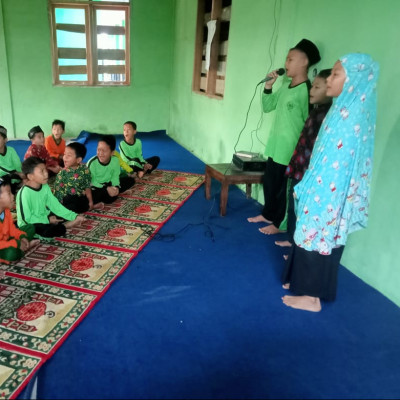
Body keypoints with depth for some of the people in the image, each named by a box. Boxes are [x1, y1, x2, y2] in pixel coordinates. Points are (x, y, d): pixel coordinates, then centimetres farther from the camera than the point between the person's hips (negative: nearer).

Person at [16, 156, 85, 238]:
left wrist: (75, 216, -12)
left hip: (43, 218, 7)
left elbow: (55, 205, -3)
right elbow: (27, 218, -21)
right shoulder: (24, 192, -24)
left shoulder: (45, 187, -3)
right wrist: (47, 220, -18)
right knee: (50, 231, -31)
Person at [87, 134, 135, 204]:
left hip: (109, 185, 4)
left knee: (131, 180, -7)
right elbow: (91, 182, -19)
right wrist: (107, 188, -28)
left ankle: (113, 193, -10)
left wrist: (116, 187, -24)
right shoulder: (92, 162, -25)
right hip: (96, 187, -4)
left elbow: (115, 176, -5)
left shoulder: (115, 160, -15)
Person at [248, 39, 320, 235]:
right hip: (275, 147, 9)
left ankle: (280, 223, 22)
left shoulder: (307, 90, -17)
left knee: (285, 188, 6)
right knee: (269, 182, 20)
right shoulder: (285, 87, 9)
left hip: (291, 151, -9)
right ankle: (268, 214, 39)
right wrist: (268, 87, 3)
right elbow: (267, 107, 18)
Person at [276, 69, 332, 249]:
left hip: (307, 175, -10)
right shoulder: (316, 111, 10)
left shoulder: (326, 115, -20)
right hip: (298, 170, 10)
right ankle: (292, 240, 39)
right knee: (292, 208, 21)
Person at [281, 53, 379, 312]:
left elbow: (335, 162, -23)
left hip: (329, 194, -9)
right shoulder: (346, 109, 8)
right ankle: (304, 281, 35)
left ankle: (312, 296, 18)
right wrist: (307, 187, 18)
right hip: (327, 190, 9)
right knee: (315, 237, 19)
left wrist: (307, 190, -16)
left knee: (317, 238, 3)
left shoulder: (350, 115, -22)